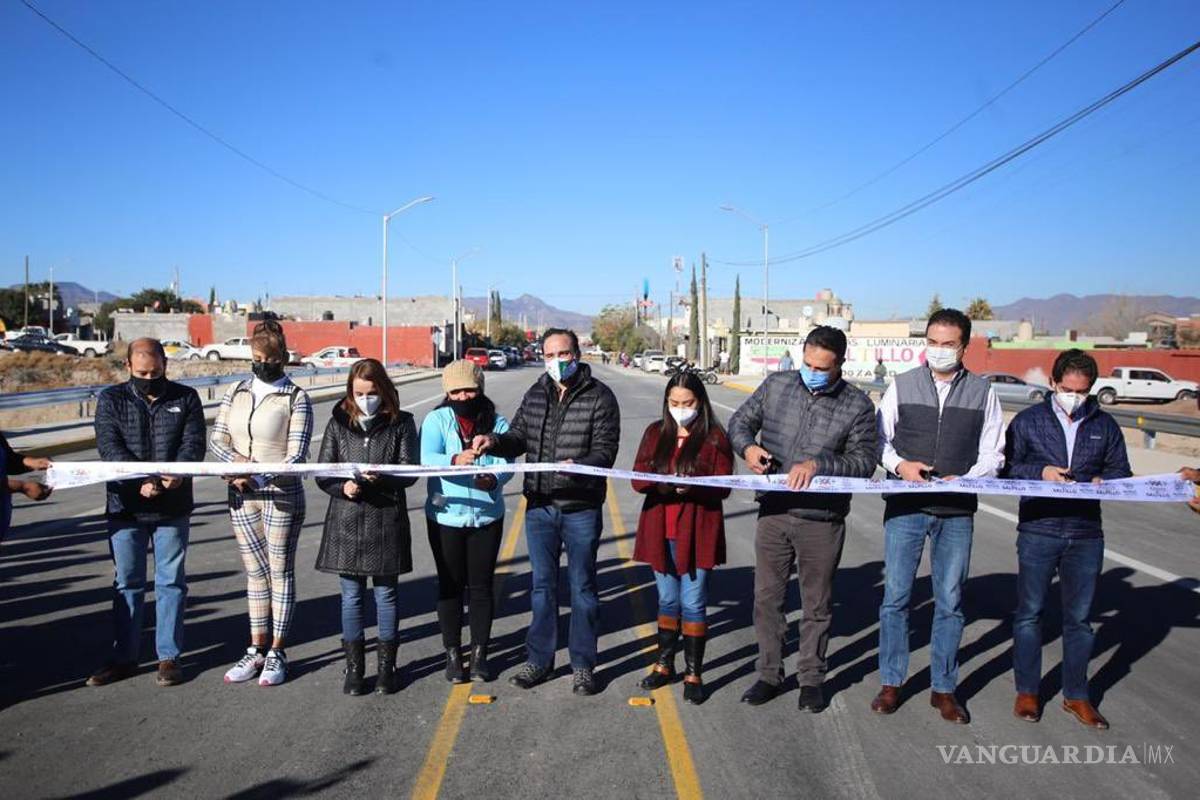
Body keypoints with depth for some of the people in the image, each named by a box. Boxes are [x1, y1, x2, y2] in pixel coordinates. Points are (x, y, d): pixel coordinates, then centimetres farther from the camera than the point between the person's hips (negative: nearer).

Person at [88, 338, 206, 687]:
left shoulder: (186, 398, 4)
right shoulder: (111, 400, 3)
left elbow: (194, 443, -5)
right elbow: (109, 447, -9)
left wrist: (179, 472, -27)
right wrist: (140, 481, -25)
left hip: (173, 509, 0)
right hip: (125, 507, 1)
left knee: (171, 581, 6)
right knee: (127, 583, 10)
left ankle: (169, 656, 16)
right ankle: (124, 658, 22)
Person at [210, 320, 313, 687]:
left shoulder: (296, 399, -8)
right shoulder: (237, 392, 8)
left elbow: (296, 455, -14)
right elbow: (216, 439, 8)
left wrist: (259, 478, -27)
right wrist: (236, 458, -13)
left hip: (281, 495, -5)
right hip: (241, 495, 5)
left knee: (280, 572, 4)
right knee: (256, 573, 13)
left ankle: (276, 653, 14)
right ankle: (257, 650, 22)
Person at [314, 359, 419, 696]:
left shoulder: (401, 423, 1)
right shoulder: (338, 422, 6)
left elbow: (410, 471, -5)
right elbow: (322, 472, 5)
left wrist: (381, 478, -24)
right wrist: (342, 487, -16)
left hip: (386, 520, -1)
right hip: (346, 520, 1)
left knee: (385, 593, 8)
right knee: (351, 595, 7)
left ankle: (386, 664, 21)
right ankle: (354, 666, 19)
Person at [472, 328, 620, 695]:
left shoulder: (600, 397, -7)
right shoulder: (535, 395, 9)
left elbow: (606, 450, -12)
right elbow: (519, 438, 10)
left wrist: (579, 466, -31)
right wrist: (494, 440, -11)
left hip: (581, 508, -4)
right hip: (539, 506, 4)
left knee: (582, 587, 8)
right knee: (542, 585, 15)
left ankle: (583, 665, 21)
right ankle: (539, 660, 28)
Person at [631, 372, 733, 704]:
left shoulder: (714, 437, -5)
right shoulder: (655, 432, 7)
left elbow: (723, 487, -9)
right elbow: (638, 477, 2)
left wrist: (691, 487, -27)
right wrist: (659, 483, -19)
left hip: (697, 533, -4)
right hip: (660, 531, 4)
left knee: (693, 603, 2)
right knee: (667, 600, 17)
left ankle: (694, 673, 15)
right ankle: (665, 663, 31)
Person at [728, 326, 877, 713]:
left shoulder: (858, 406, -3)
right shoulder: (776, 384, 3)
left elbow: (863, 461, -7)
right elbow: (740, 421, 11)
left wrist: (818, 463, -22)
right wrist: (748, 446, -11)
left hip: (822, 521, -2)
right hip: (773, 512, 2)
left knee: (817, 604, 12)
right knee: (767, 597, 11)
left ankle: (812, 678, 29)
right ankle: (769, 674, 27)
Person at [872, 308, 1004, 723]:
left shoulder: (982, 392, 4)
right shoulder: (902, 385, 3)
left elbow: (993, 454, 6)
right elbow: (879, 440, 7)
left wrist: (964, 479, -11)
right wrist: (899, 465, -12)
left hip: (957, 511, 1)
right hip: (905, 506, 0)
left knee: (950, 602, 8)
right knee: (895, 596, 4)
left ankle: (943, 688, 22)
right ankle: (890, 683, 18)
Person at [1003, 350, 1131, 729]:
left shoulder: (1105, 425, 9)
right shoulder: (1028, 421, 2)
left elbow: (1121, 471, 12)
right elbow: (1006, 467, 1)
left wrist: (1104, 482, -9)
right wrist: (1040, 472, -14)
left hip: (1086, 534, 2)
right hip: (1038, 530, -2)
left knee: (1079, 617, 10)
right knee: (1030, 612, 5)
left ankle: (1076, 695, 24)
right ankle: (1027, 691, 19)